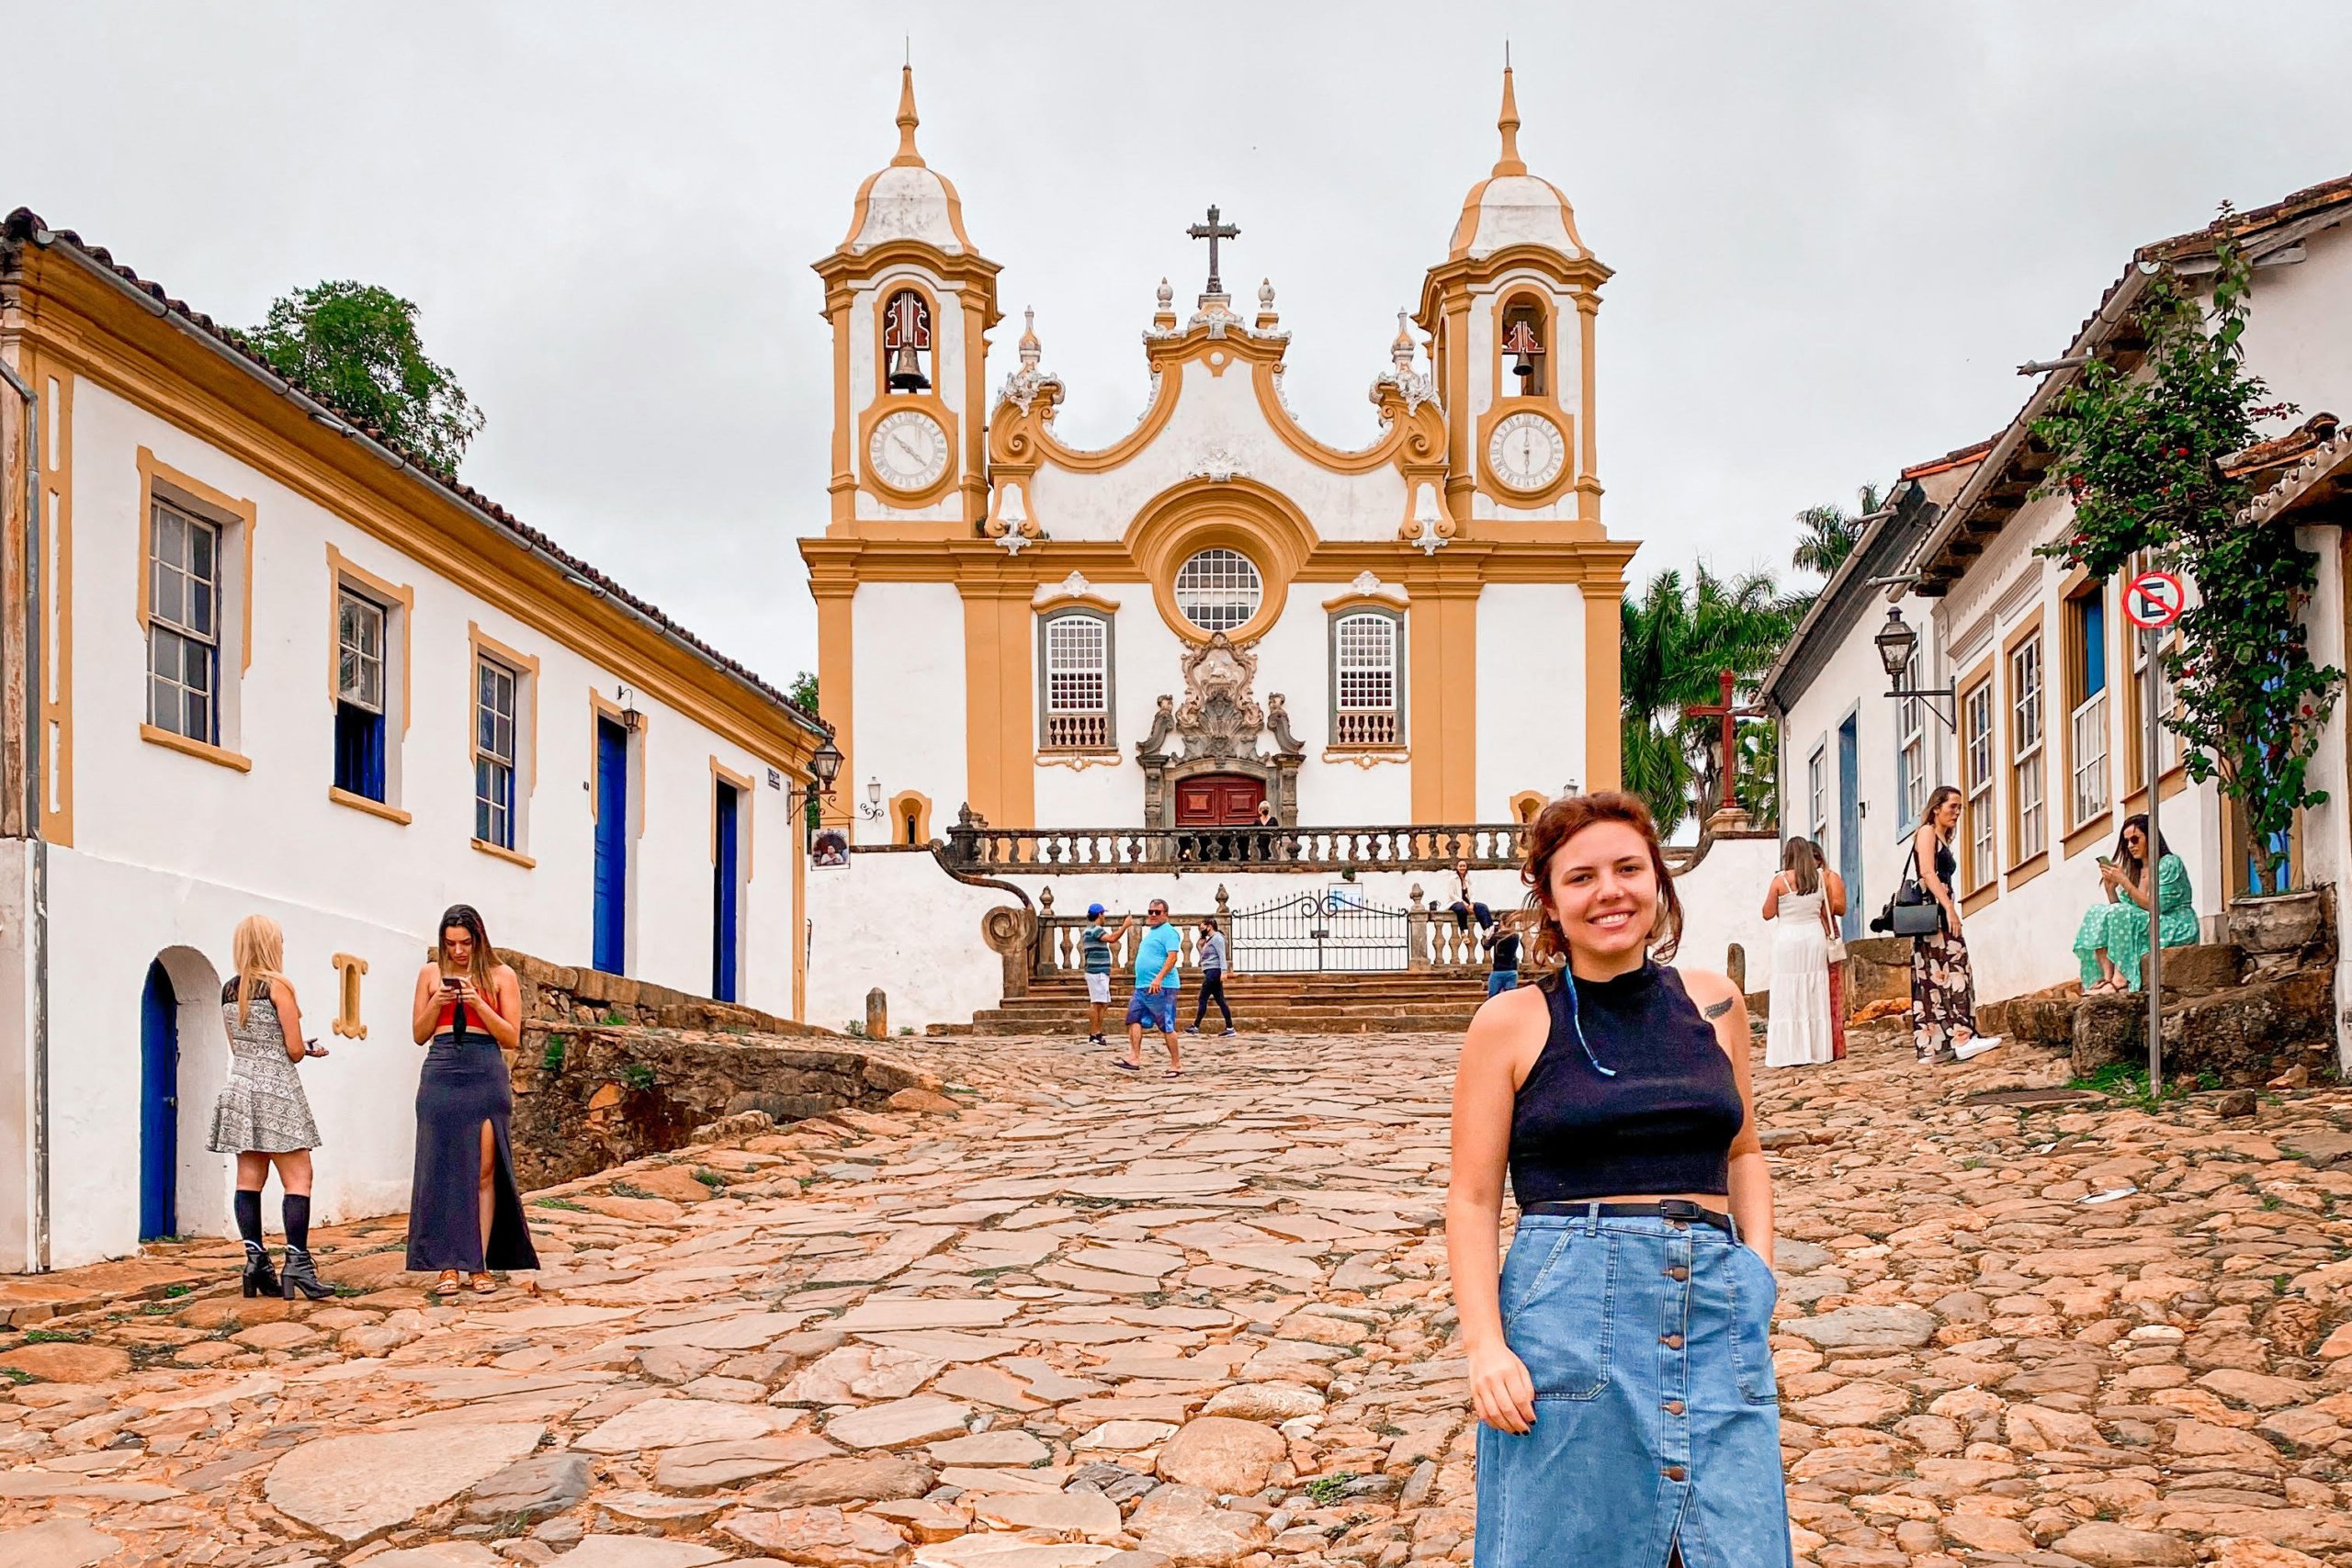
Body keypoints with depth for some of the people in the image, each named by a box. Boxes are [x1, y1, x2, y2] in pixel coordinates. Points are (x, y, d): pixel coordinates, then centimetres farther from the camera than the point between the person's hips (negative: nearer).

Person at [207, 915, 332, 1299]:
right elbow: (294, 1049, -11)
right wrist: (308, 1050, 11)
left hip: (239, 1086, 7)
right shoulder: (278, 985, -8)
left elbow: (238, 1046, 16)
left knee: (249, 1178, 5)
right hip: (276, 1088, -7)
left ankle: (256, 1261, 3)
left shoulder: (229, 990, 11)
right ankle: (297, 1263, -12)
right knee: (298, 1178, -5)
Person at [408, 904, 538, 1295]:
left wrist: (478, 1004, -10)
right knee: (442, 1170, -2)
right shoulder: (430, 973, 11)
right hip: (441, 1076, 1)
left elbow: (511, 1037, 3)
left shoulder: (501, 976, 6)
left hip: (486, 1076, -1)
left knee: (483, 1172, -4)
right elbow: (420, 1035, 13)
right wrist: (436, 1004, -5)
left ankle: (480, 1265, 0)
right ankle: (447, 1266, 2)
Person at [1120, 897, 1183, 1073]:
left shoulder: (1169, 932, -9)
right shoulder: (1151, 932, 21)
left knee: (1167, 1026, -5)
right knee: (1134, 1019, 2)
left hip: (1161, 988, -10)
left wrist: (1159, 978, -31)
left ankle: (1176, 1064, 2)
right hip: (1142, 987, 10)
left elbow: (1172, 957, -21)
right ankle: (1135, 1059, 0)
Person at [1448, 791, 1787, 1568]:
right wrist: (1484, 1343, -12)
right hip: (1569, 1303, -3)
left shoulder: (1714, 1003, 11)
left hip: (1718, 1307, 3)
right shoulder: (1512, 1022, 1)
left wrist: (1760, 1272, 8)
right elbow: (1472, 1199, 0)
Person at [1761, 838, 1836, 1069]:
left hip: (1788, 939, -4)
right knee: (1815, 997, 9)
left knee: (1789, 998, 1)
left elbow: (1768, 914, -2)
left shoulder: (1780, 881, -10)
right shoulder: (1821, 879, 1)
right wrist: (1826, 936, 20)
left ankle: (1791, 1052, 0)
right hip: (1815, 937, 4)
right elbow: (1826, 913, 7)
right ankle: (1817, 1051, 13)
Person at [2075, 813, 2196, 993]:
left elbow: (2155, 907, -17)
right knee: (2096, 913, -10)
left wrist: (2124, 882, -19)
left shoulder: (2170, 864, -7)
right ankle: (2107, 977, -27)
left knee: (2121, 915, -28)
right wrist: (2110, 888, -8)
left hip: (2176, 930, -7)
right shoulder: (2134, 871, 13)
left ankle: (2120, 980, -32)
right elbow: (2118, 910, 8)